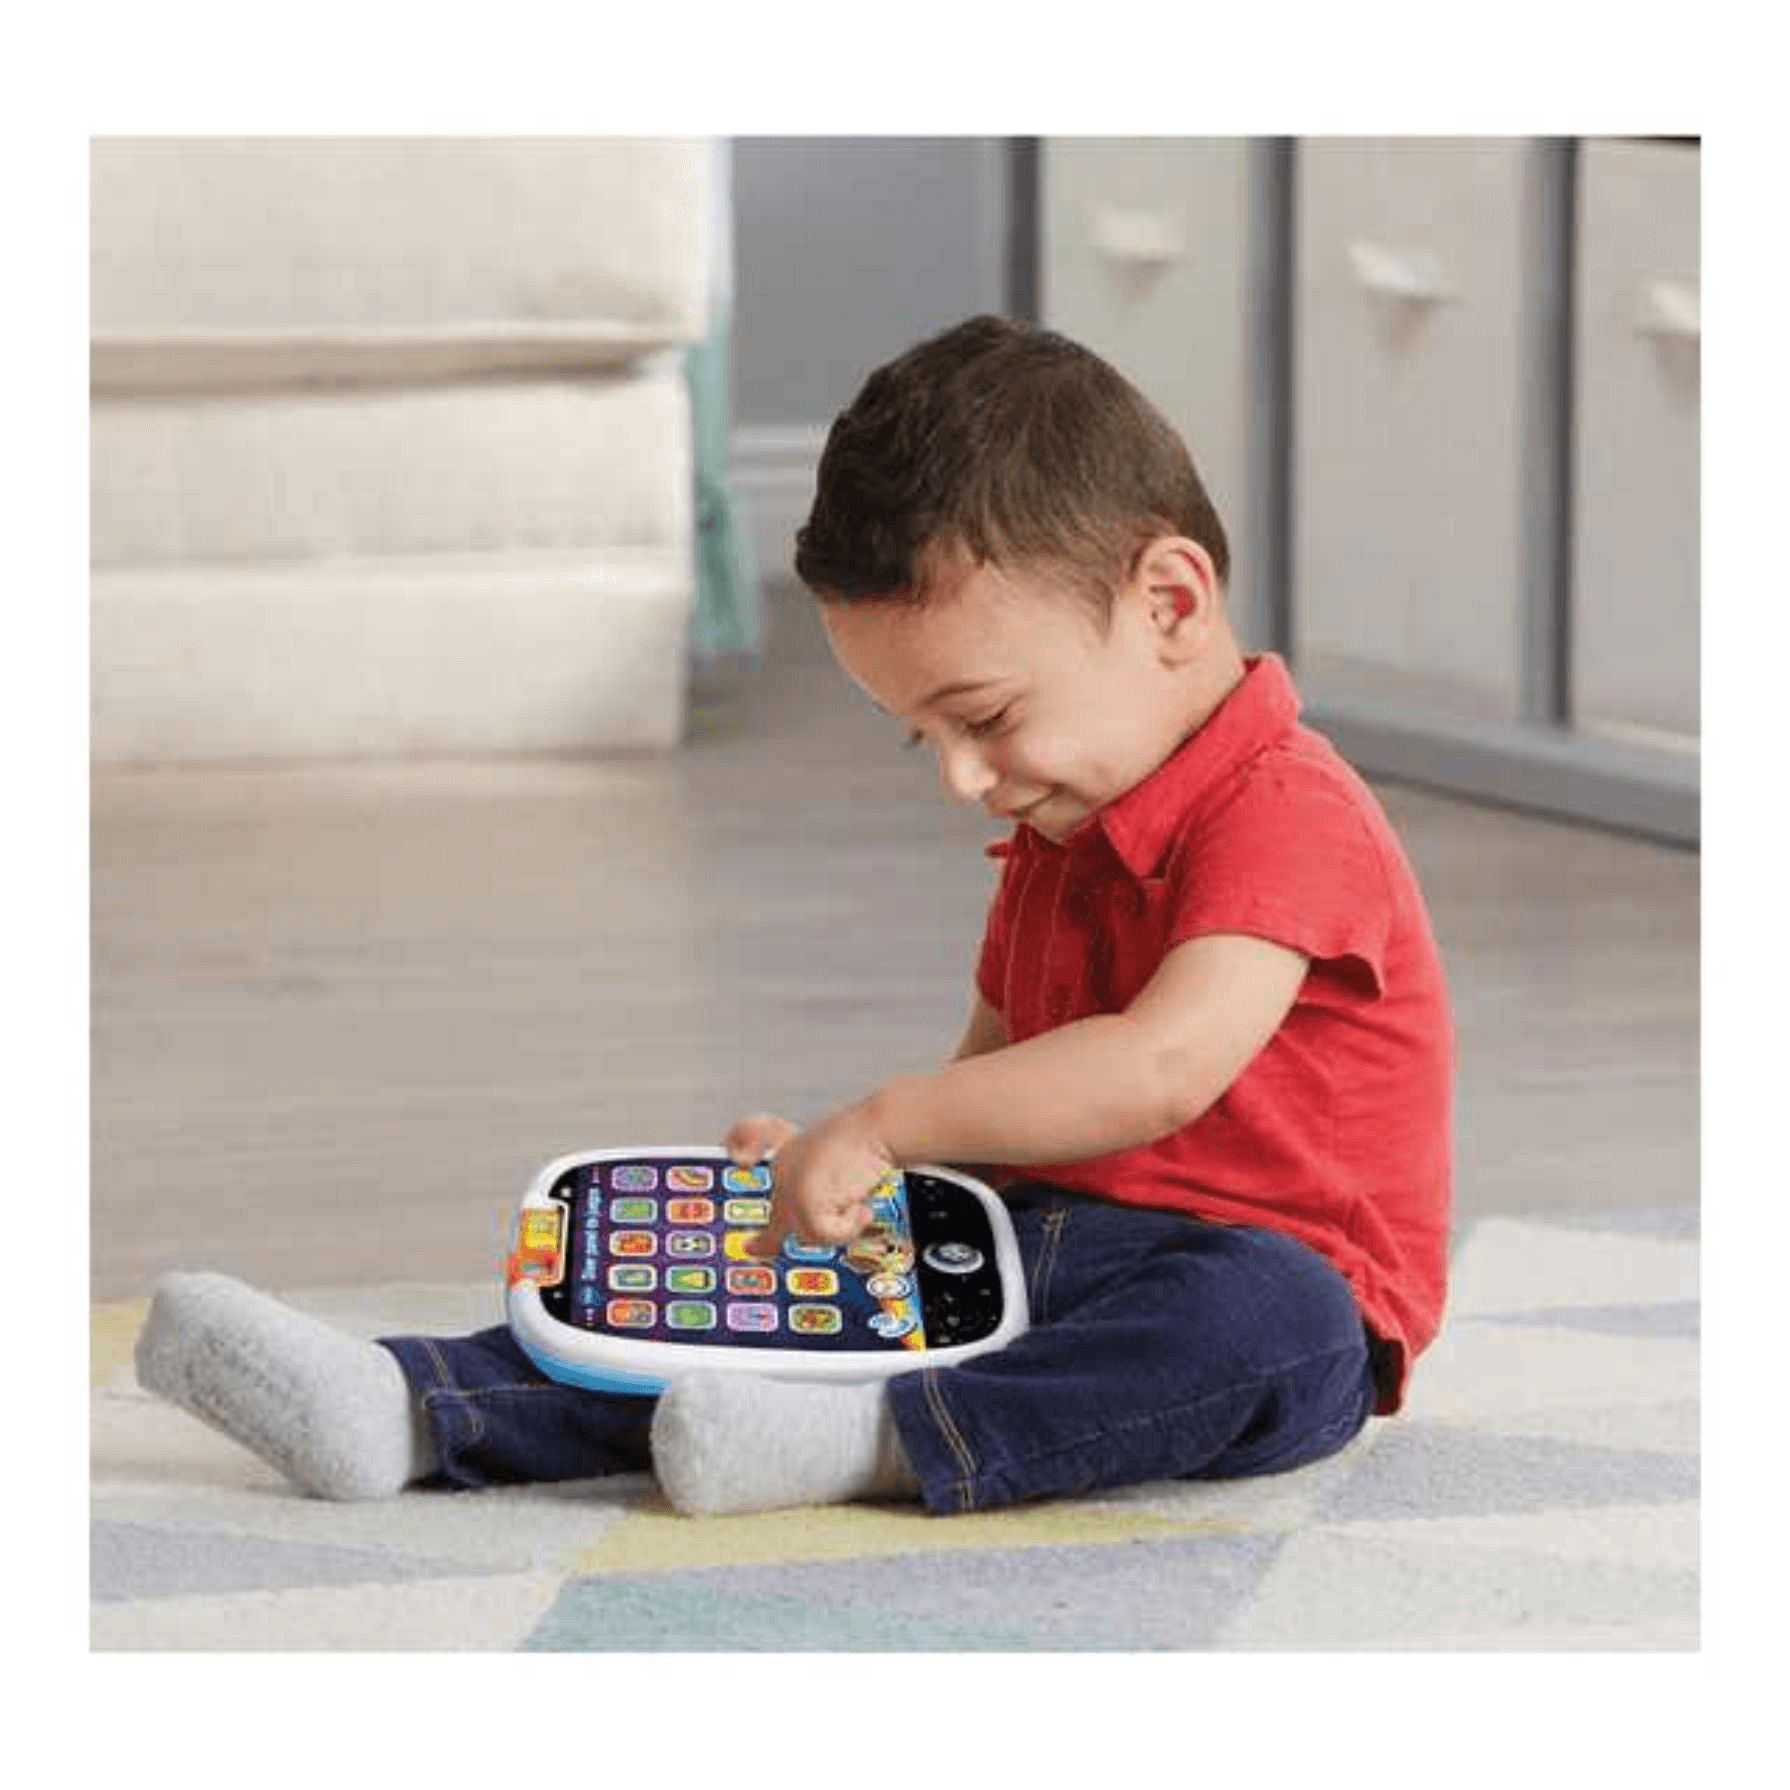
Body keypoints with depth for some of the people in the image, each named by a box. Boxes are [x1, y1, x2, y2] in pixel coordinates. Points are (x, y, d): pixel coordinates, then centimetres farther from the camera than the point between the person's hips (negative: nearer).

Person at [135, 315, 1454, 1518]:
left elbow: (1162, 1064, -28)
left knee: (1268, 1322, -41)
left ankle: (886, 1443, -45)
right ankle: (409, 1409, -21)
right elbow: (990, 1079, 26)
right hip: (1031, 1250, 8)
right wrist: (837, 1160, 6)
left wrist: (882, 1124, -22)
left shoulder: (1283, 812, -15)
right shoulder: (1059, 834, 19)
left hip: (1267, 1268, -8)